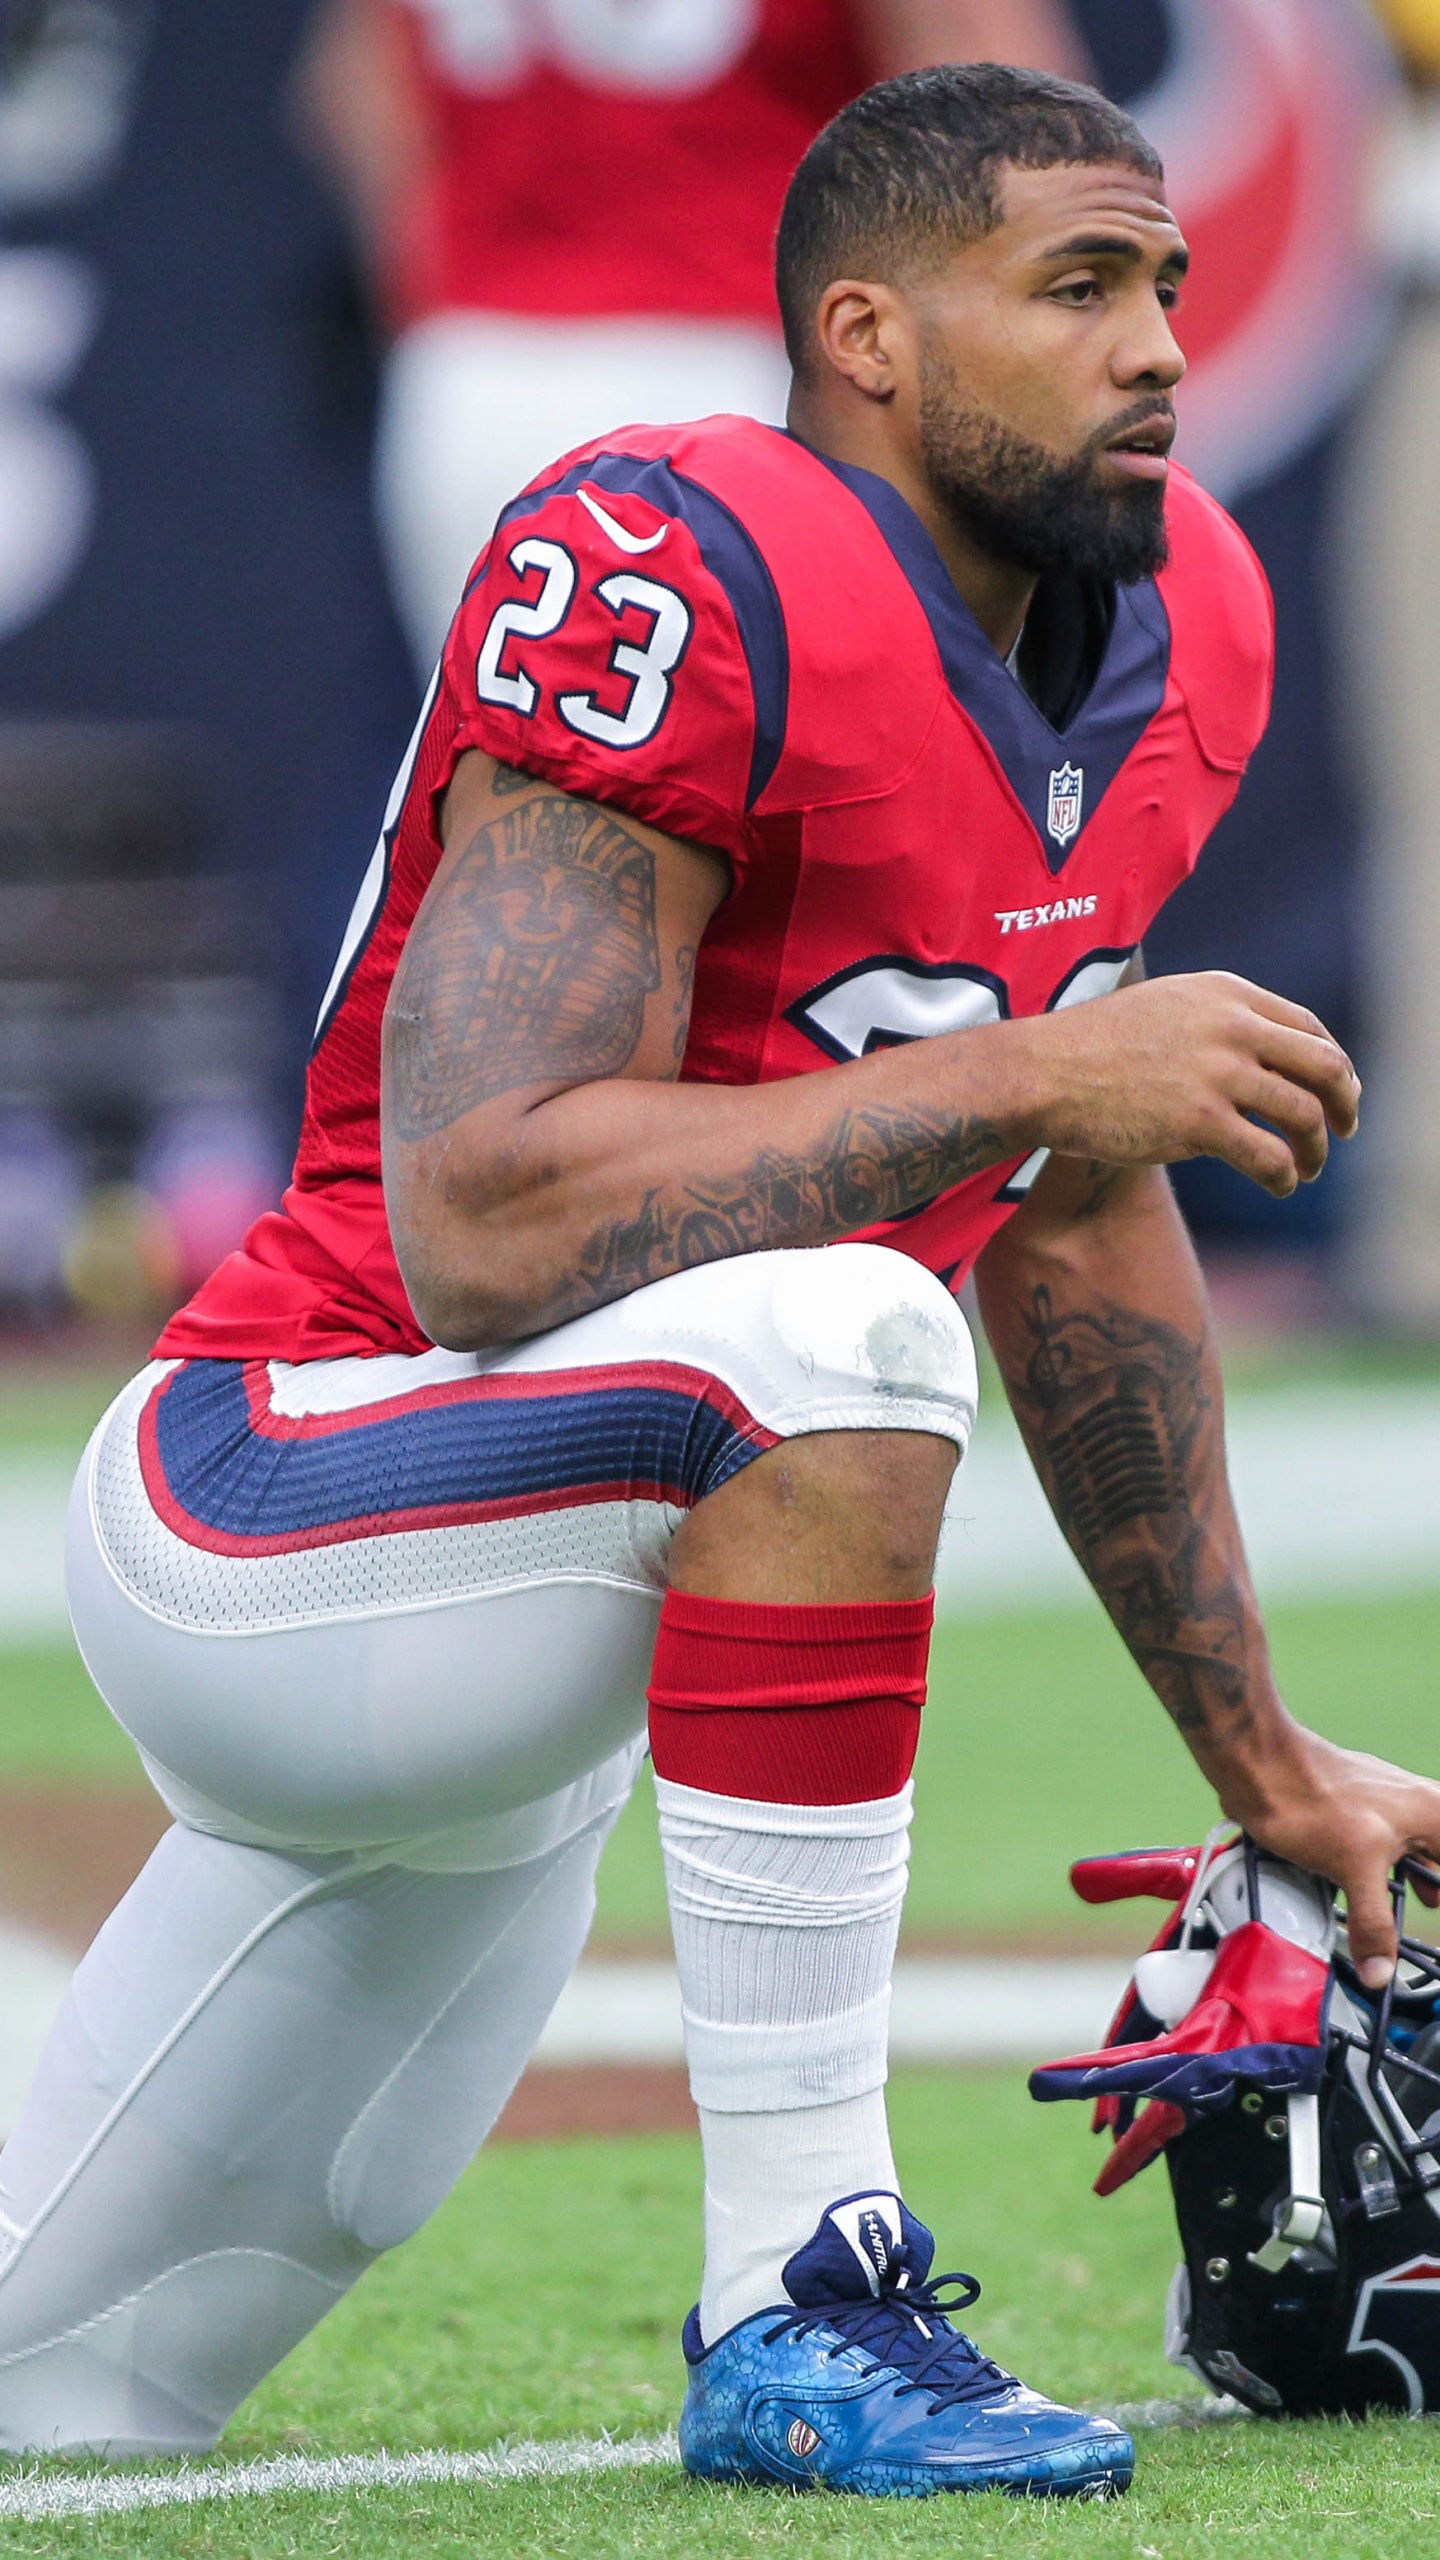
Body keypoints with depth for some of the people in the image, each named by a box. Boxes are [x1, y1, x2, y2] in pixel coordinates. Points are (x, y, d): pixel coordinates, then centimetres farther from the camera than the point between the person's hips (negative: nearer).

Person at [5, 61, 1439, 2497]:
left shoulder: (1172, 629, 4)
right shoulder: (682, 583, -22)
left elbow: (1079, 1231, 16)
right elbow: (487, 1225, -30)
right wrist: (1027, 1070, -29)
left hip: (521, 1688, 8)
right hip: (269, 1537, -8)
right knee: (828, 1333, -35)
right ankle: (796, 2306, -26)